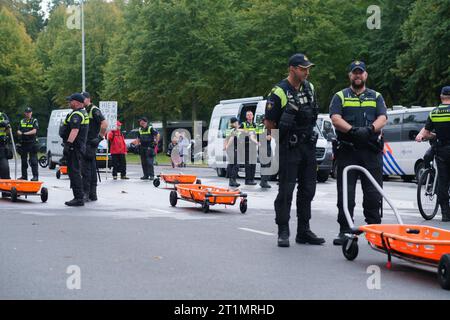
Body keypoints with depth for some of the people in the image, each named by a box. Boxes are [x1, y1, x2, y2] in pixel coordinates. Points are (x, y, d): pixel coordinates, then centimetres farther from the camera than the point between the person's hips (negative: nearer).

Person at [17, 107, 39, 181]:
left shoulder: (34, 121, 3)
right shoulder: (22, 121, 16)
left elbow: (34, 131, -10)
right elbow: (18, 131, 11)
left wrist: (26, 133, -19)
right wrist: (20, 133, -12)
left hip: (32, 143, -5)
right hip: (23, 143, 5)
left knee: (33, 160, -8)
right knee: (24, 160, 10)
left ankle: (35, 176, -9)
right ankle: (24, 176, 16)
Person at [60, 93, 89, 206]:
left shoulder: (76, 115, -16)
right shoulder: (83, 112, 18)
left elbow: (74, 131, -27)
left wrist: (68, 144, -29)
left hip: (74, 147, -11)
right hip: (80, 146, 11)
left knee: (74, 173, -10)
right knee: (75, 172, 16)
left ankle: (79, 198, -12)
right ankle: (78, 197, 20)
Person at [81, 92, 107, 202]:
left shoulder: (94, 110, -9)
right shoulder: (83, 111, 19)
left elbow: (104, 124, -18)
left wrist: (100, 137, -17)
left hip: (90, 143, -9)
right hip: (84, 143, 9)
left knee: (86, 169, -12)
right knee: (92, 169, 10)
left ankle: (86, 193, -14)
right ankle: (92, 194, 12)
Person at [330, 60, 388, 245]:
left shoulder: (376, 97, 18)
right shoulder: (340, 97, 13)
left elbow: (382, 119, 3)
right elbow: (335, 119, -4)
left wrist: (370, 129, -19)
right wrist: (353, 130, -21)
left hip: (371, 152, 1)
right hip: (346, 151, -1)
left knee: (373, 193, 0)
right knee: (345, 193, -1)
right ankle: (344, 231, 4)